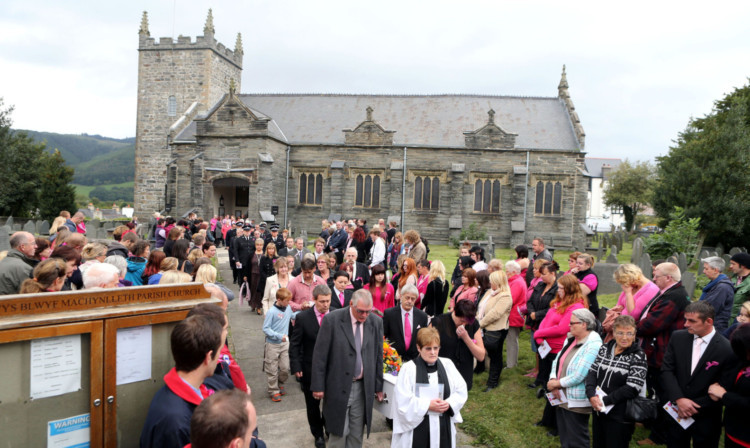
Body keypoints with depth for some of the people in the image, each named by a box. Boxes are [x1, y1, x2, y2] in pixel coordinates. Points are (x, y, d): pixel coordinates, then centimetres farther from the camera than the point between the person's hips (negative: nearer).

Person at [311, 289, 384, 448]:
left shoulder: (376, 322, -2)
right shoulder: (332, 320, -13)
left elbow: (378, 356, 6)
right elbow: (320, 355, -8)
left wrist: (378, 386, 9)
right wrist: (318, 386, -8)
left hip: (363, 387, 3)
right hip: (338, 387, -3)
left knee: (357, 434, 13)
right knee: (339, 432, 5)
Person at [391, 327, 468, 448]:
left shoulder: (447, 364, 5)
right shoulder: (409, 368, -7)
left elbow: (461, 390, 6)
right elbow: (403, 401, -12)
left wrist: (449, 403, -10)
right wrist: (427, 405, -17)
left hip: (443, 427, 3)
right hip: (417, 428, -3)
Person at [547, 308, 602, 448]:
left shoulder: (593, 345, -20)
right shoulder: (571, 339, 7)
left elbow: (579, 376, -24)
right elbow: (557, 361, 8)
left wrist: (556, 384, -14)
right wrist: (553, 379, -10)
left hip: (577, 402, -8)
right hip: (561, 397, 8)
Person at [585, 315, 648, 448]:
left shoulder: (638, 356, -11)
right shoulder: (604, 348, 5)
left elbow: (632, 389, -18)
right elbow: (592, 372, 2)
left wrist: (604, 400, -18)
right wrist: (591, 395, -15)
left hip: (619, 418, -5)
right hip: (599, 412, 5)